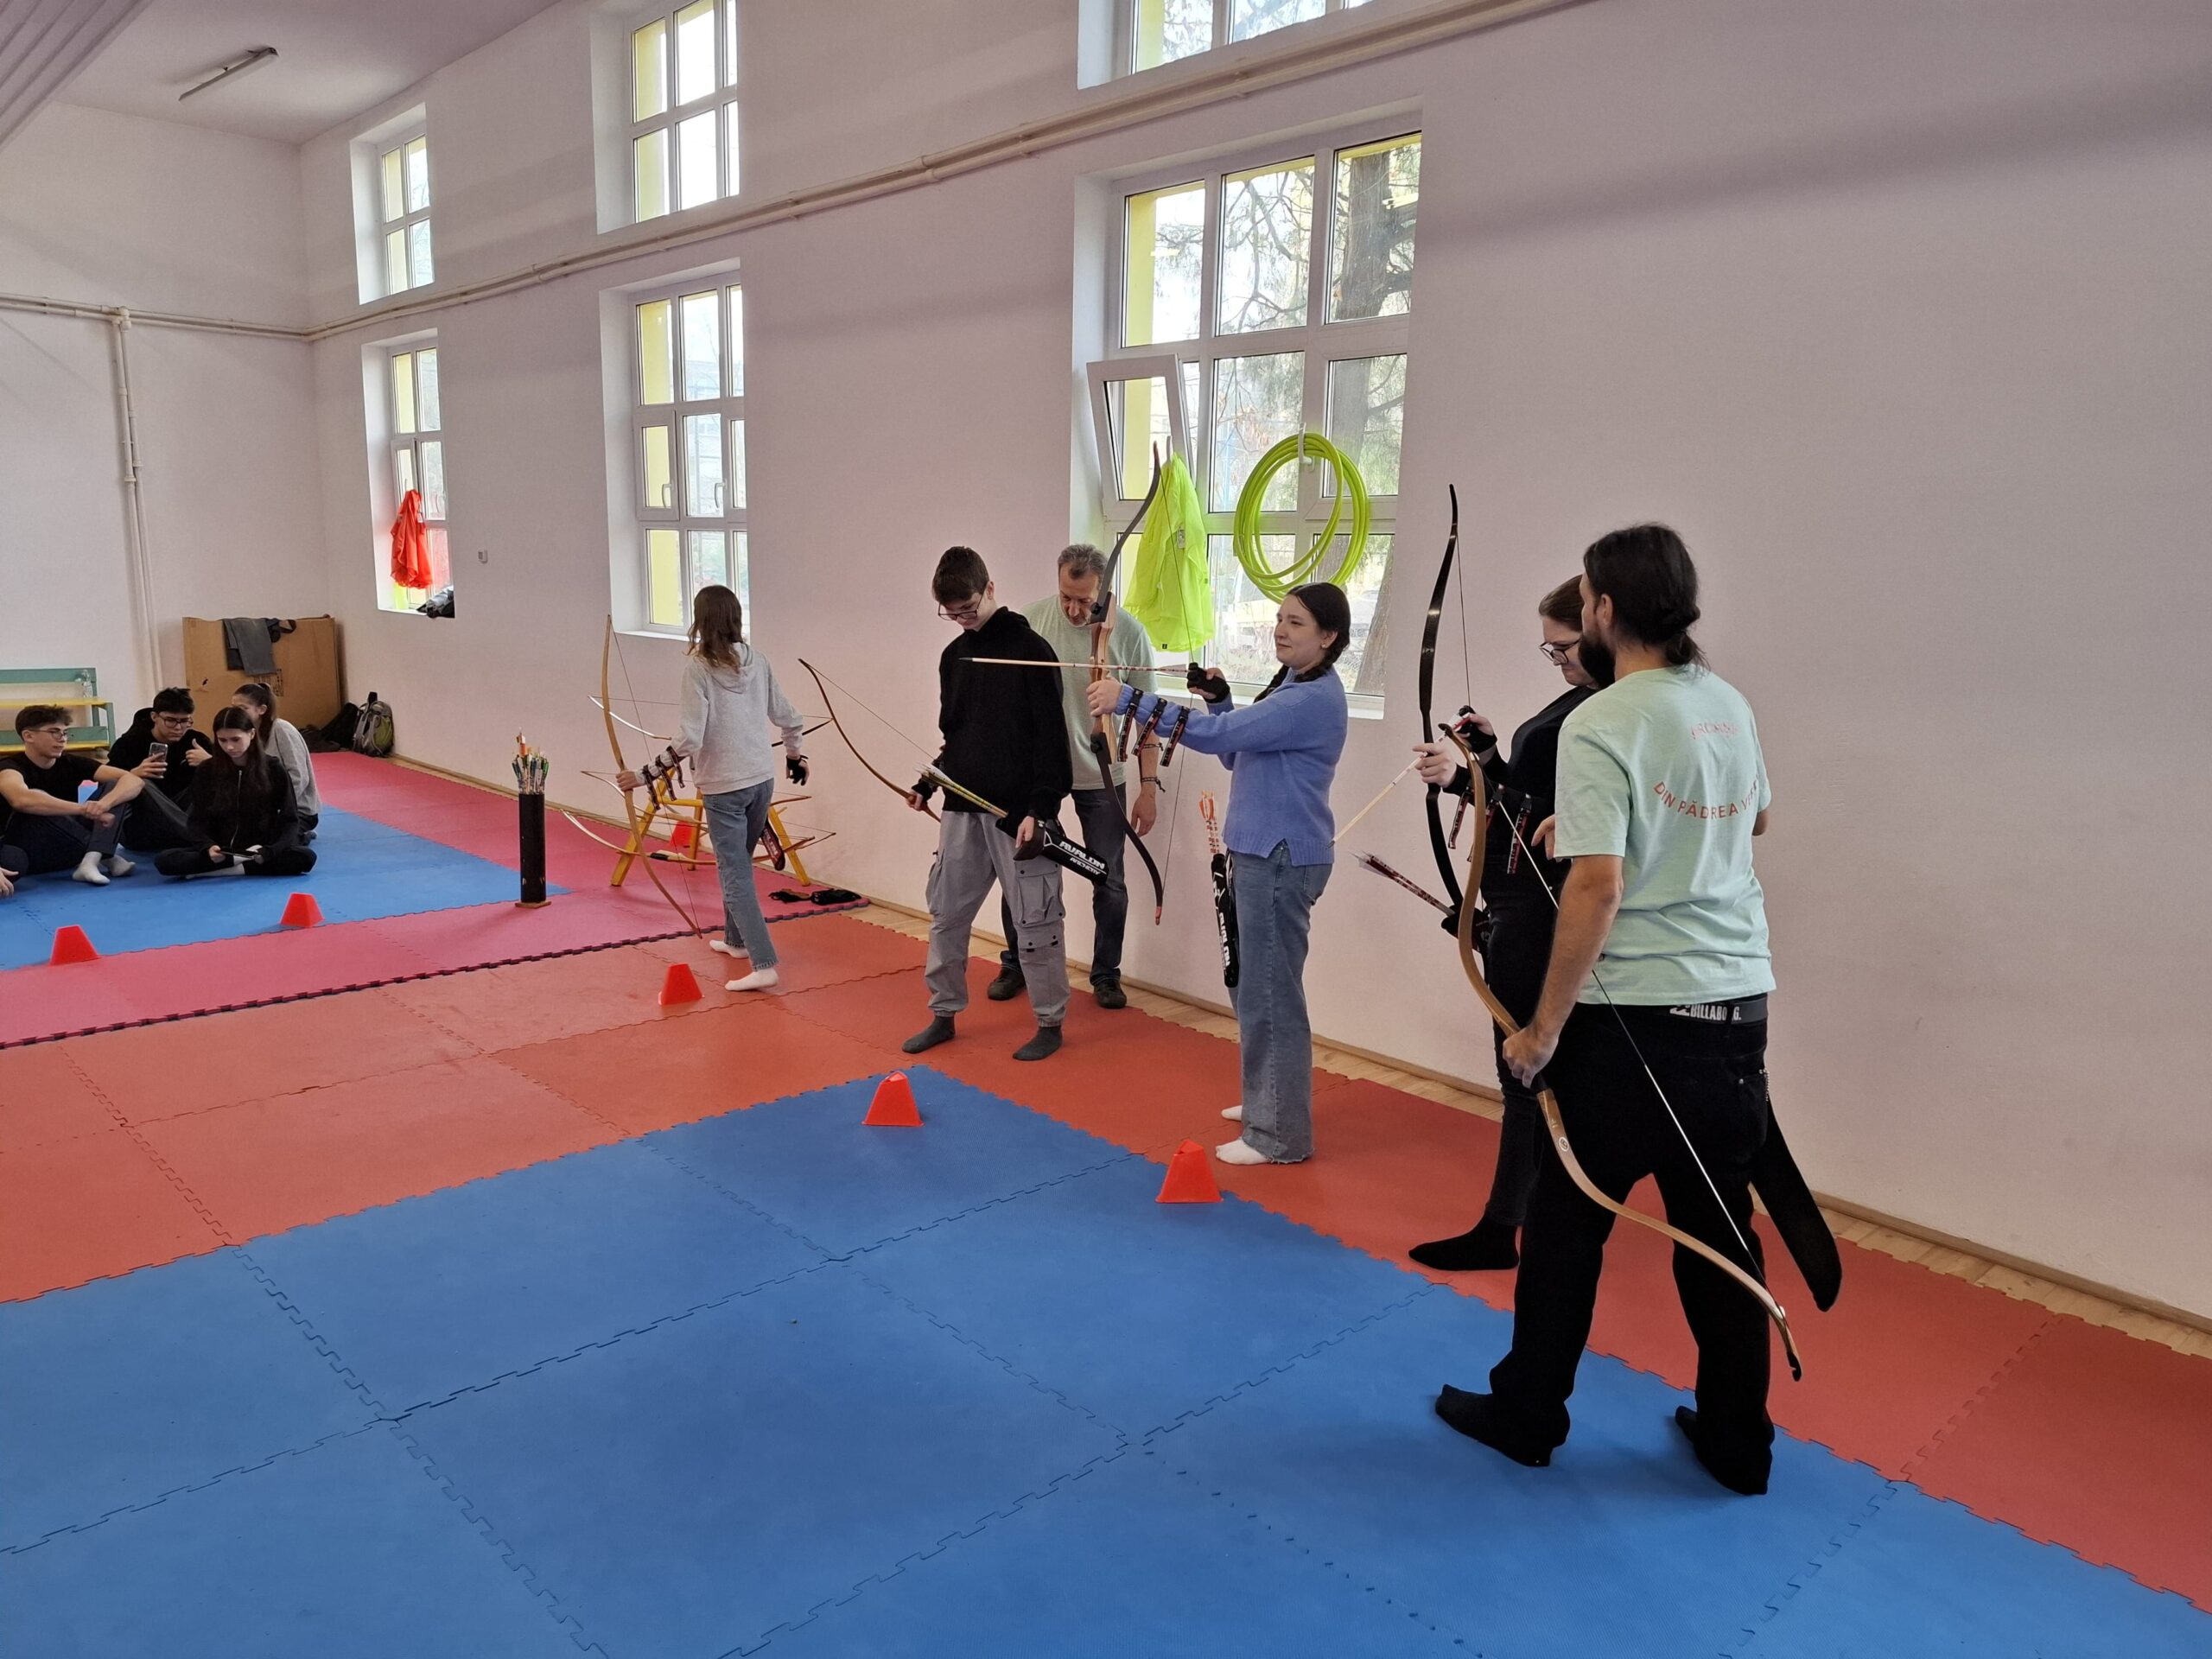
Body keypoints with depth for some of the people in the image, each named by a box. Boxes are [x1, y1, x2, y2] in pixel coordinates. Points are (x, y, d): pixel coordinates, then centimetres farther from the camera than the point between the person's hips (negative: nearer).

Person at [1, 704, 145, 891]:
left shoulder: (72, 763, 0)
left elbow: (134, 781, -13)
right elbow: (21, 799, -40)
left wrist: (104, 803, -34)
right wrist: (84, 809, -47)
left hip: (67, 851, 5)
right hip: (28, 853, -5)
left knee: (117, 786, -8)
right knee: (35, 810, -33)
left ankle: (91, 860, -29)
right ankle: (105, 857, -20)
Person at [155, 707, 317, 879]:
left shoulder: (274, 771, -1)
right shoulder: (206, 773, 4)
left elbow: (290, 820, -1)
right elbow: (199, 820, 4)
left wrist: (269, 851, -20)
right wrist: (208, 846, -19)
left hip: (261, 852, -1)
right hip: (218, 852, 2)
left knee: (306, 857, -33)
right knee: (164, 860, -25)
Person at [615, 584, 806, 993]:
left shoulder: (699, 667, -15)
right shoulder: (757, 662, 1)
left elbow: (687, 741, -21)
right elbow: (789, 720, 9)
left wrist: (643, 775, -15)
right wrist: (795, 756, 28)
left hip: (724, 787, -6)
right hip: (762, 780, 6)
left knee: (735, 873, -2)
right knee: (736, 863, 23)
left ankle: (763, 964, -9)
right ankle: (736, 939, 37)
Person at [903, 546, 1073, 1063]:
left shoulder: (1030, 649, -8)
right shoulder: (953, 656, 11)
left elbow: (1051, 738, -12)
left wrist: (1039, 808, -18)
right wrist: (929, 784, 5)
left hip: (1018, 811, -6)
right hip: (962, 809, 6)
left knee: (1035, 921, 1)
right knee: (947, 913, 11)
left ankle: (1050, 1023, 15)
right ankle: (943, 1014, 25)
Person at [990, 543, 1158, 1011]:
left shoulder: (1127, 632, -11)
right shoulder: (1031, 621, -9)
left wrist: (1149, 786, -6)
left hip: (1102, 778, -1)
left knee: (1109, 882, 8)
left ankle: (1105, 974, 26)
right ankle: (1014, 965, 30)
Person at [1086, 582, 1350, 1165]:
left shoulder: (1314, 699, -19)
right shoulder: (1292, 687, 14)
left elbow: (1219, 736, -27)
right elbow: (1238, 753, 17)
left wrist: (1128, 699, -28)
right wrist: (1218, 699, 2)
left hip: (1283, 860, -11)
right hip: (1264, 854, 11)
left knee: (1269, 993, -3)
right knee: (1254, 986, 20)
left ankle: (1280, 1134, 7)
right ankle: (1268, 1103, 35)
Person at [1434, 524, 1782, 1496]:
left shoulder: (1601, 724, -16)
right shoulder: (1727, 705, 7)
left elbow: (1598, 886, -22)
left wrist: (1544, 1027, -15)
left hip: (1634, 1016, -7)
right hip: (1739, 1006, 7)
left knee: (1566, 1222, 9)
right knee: (1720, 1229, 16)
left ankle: (1527, 1414, 23)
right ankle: (1738, 1441, 27)